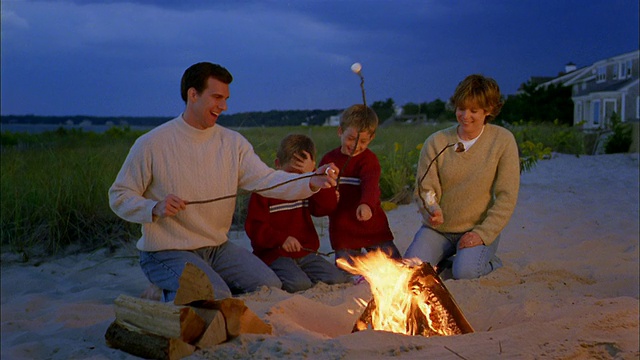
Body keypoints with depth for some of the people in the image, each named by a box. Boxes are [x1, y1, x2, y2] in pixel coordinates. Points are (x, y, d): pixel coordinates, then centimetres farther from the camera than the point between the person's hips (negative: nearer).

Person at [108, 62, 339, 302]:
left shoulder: (232, 142, 2)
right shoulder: (151, 144, -10)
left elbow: (266, 179, -10)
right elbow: (119, 197, -5)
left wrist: (311, 182, -28)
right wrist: (155, 208, -26)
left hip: (218, 247, 6)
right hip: (167, 252, -5)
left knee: (271, 287, -6)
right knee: (217, 298, -26)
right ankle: (172, 296, 6)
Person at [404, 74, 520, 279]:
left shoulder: (503, 141, -6)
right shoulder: (436, 142, -3)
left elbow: (507, 197, -7)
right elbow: (424, 189, -5)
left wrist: (483, 233, -15)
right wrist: (432, 210, -28)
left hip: (480, 229, -2)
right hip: (437, 229, 2)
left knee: (465, 273, -28)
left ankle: (491, 263, 7)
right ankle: (442, 259, 13)